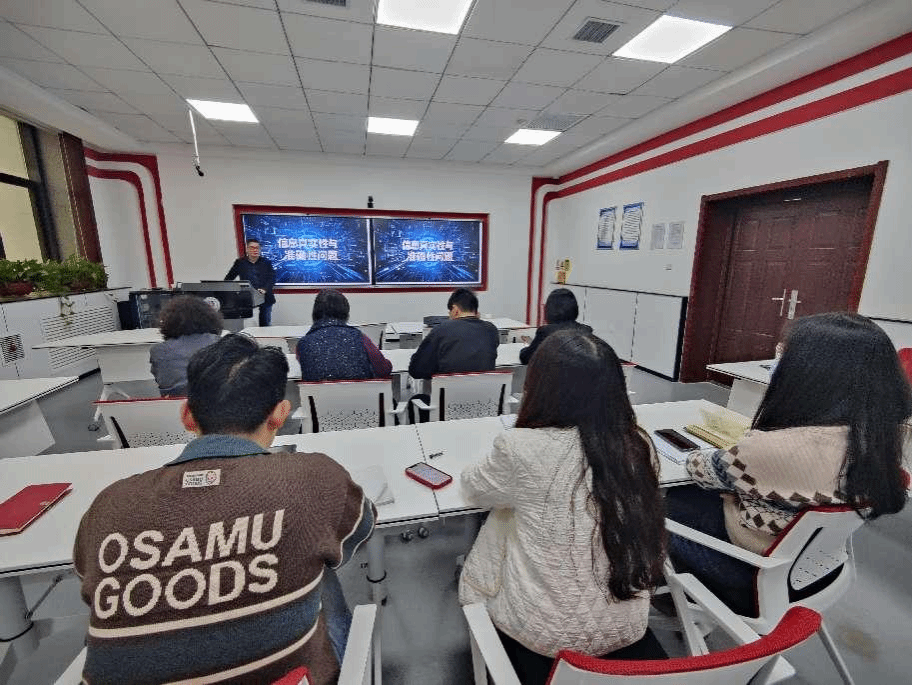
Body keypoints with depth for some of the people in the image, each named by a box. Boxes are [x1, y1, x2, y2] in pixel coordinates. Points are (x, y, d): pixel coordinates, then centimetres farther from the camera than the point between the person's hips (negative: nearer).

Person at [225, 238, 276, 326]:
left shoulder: (266, 262, 5)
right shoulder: (240, 262, 8)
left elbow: (272, 279, -3)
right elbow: (229, 278, 14)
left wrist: (265, 290, -20)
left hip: (265, 298, 0)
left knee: (265, 324, 4)